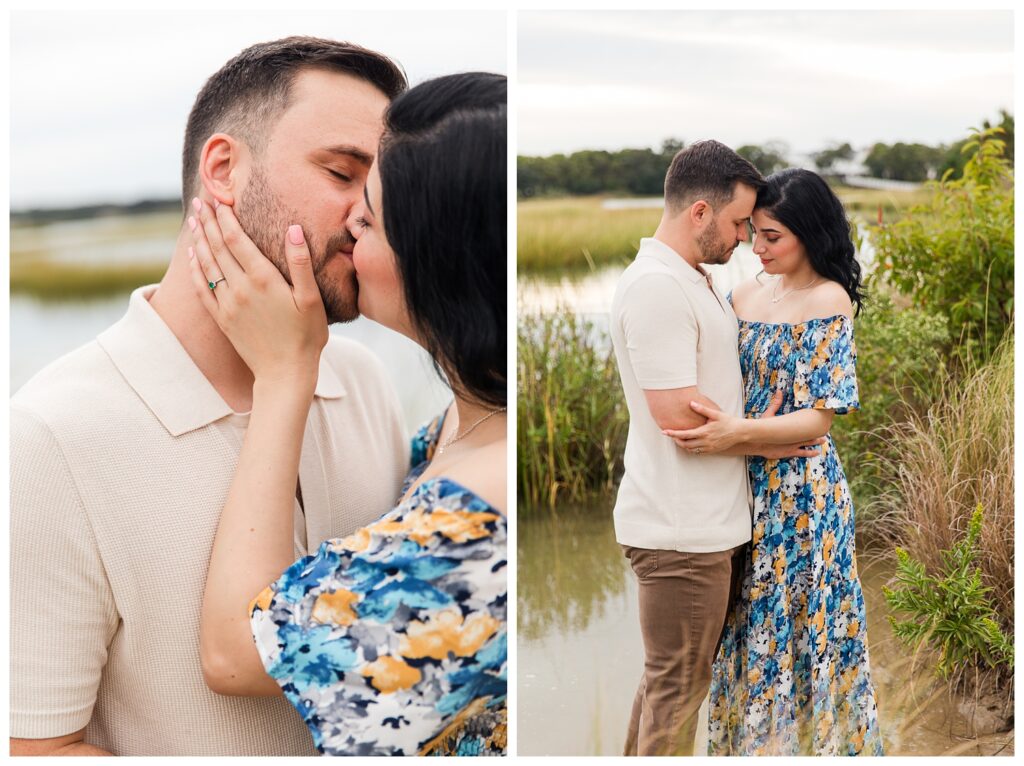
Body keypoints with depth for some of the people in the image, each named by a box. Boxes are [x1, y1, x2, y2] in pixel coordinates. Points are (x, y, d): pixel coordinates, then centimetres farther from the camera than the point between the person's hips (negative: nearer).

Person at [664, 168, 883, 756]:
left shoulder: (830, 301, -12)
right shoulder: (746, 293, 7)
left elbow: (820, 416, -17)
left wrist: (740, 431, -28)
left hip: (802, 488, -6)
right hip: (747, 483, 6)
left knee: (799, 619, 5)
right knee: (752, 619, 13)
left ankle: (808, 736, 23)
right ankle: (754, 735, 29)